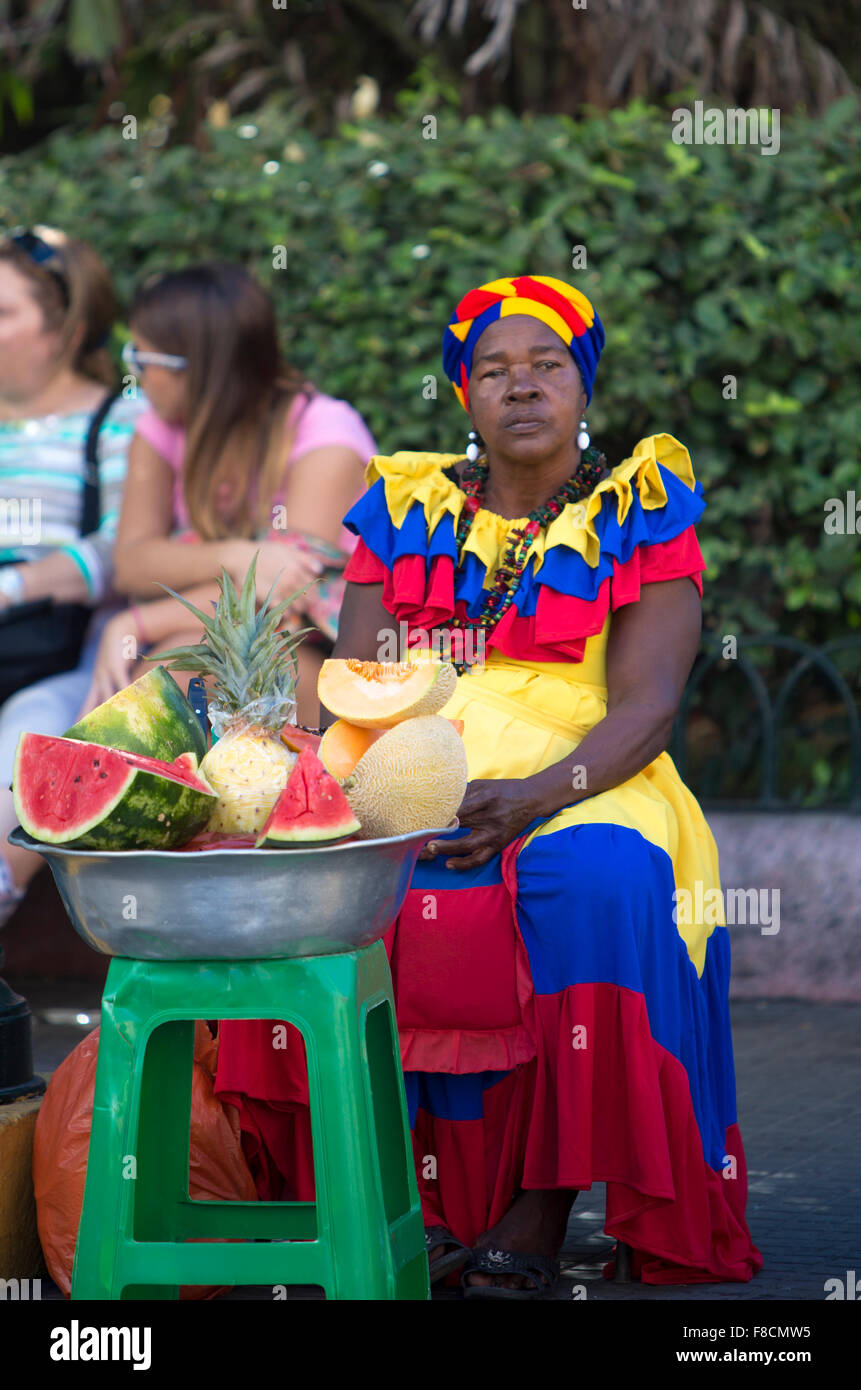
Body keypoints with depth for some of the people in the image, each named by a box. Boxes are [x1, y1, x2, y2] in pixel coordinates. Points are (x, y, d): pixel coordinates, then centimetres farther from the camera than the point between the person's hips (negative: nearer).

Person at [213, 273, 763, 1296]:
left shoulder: (642, 511, 5)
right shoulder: (408, 511, 14)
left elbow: (646, 704, -6)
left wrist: (536, 796, -24)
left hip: (585, 785, -2)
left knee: (598, 880, -37)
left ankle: (540, 1207, -29)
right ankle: (405, 1203, -24)